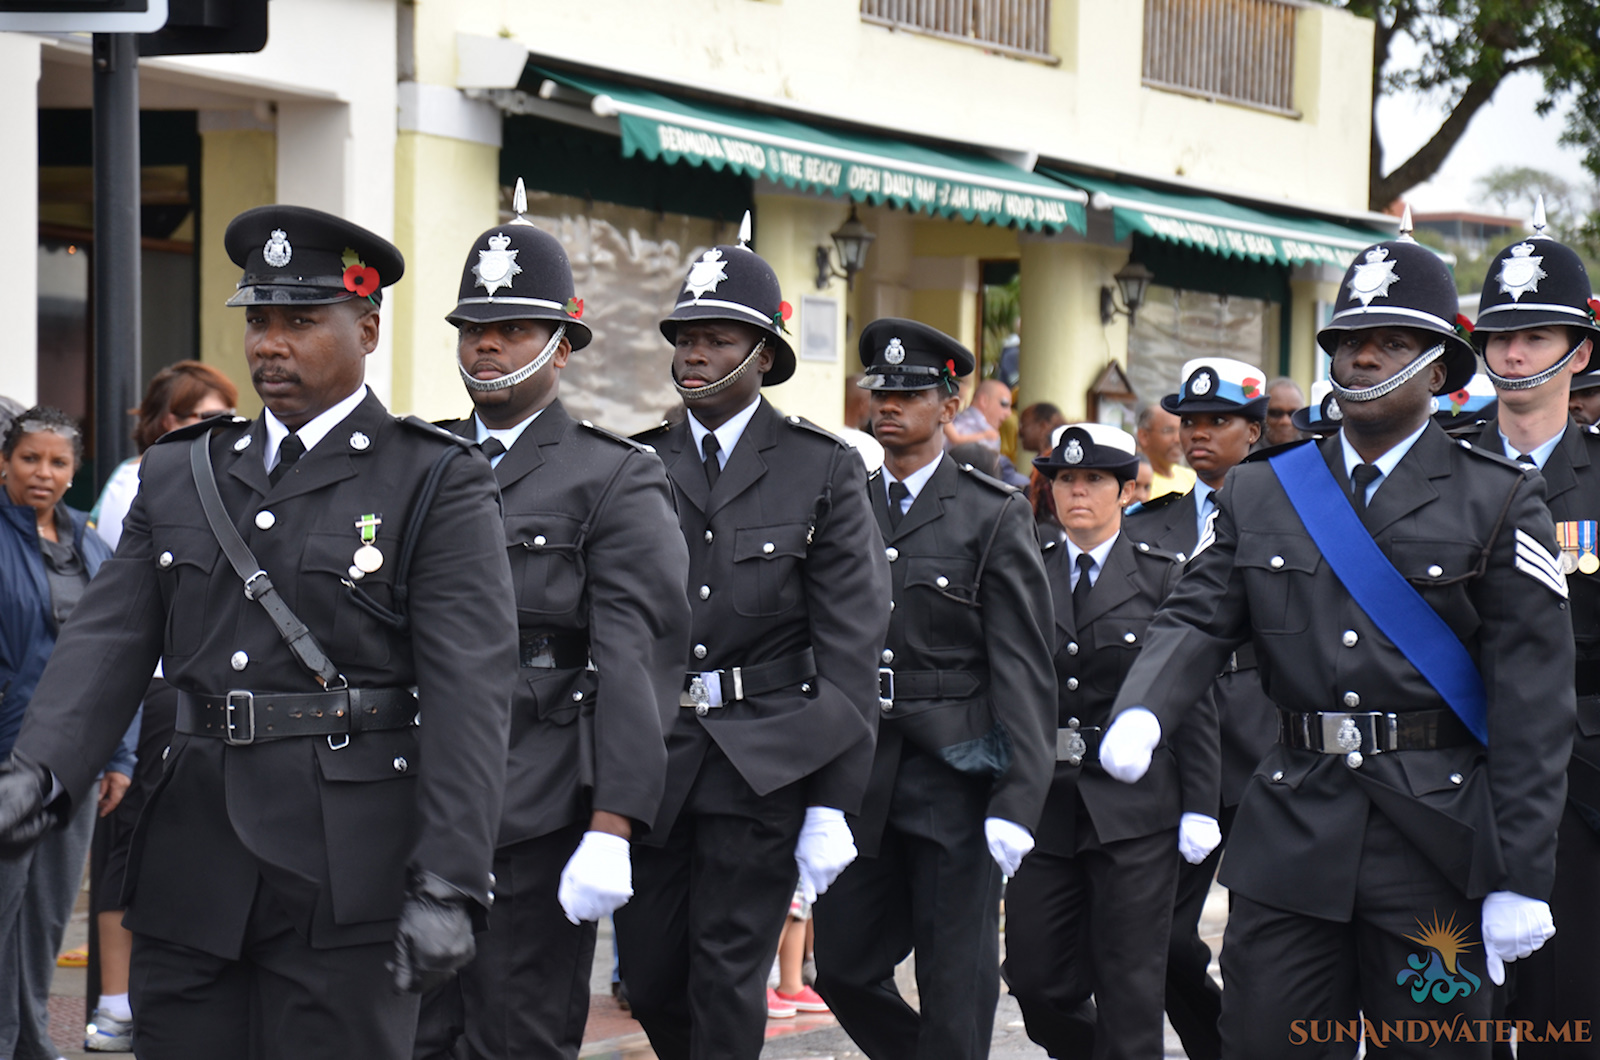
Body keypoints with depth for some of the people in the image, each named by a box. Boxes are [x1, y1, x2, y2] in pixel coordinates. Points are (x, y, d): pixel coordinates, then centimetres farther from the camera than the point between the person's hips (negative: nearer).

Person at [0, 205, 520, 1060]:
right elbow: (108, 638, 5)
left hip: (346, 883, -5)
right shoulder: (177, 476, 15)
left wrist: (448, 885, -18)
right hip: (191, 879, 5)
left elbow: (467, 692, -9)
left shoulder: (439, 485, -1)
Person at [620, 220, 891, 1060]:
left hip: (766, 762, -3)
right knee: (649, 978, 6)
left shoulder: (824, 470, 0)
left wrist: (833, 806, -10)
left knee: (728, 981, -4)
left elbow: (849, 647, -4)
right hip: (651, 757, 3)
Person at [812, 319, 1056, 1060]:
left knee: (955, 986, -1)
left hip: (955, 778, -4)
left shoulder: (995, 517, -3)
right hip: (860, 776, 4)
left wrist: (1019, 800, -15)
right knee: (842, 969, 6)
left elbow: (1022, 666, -7)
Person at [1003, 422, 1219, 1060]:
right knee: (1035, 980, 2)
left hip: (1135, 808, -3)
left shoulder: (1163, 577, 1)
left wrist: (1200, 807, -6)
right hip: (1045, 804, 3)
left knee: (1128, 984, -2)